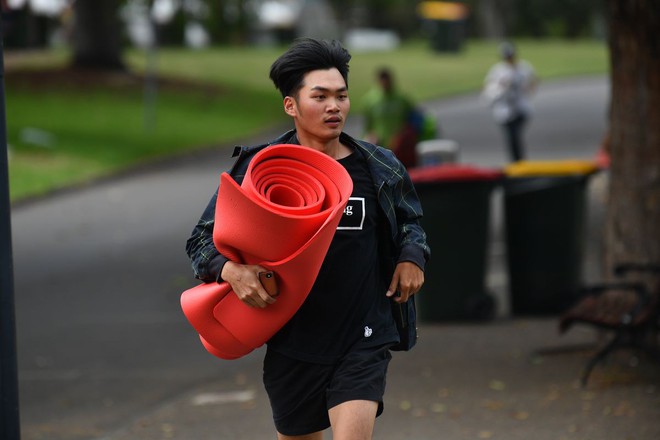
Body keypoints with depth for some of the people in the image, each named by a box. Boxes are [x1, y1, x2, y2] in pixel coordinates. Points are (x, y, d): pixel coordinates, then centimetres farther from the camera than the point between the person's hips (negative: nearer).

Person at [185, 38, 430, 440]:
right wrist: (233, 270, -21)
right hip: (293, 342, 1)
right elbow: (203, 240, 0)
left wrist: (412, 257, 1)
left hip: (363, 342, -1)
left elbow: (410, 220, 23)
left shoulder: (380, 169, 2)